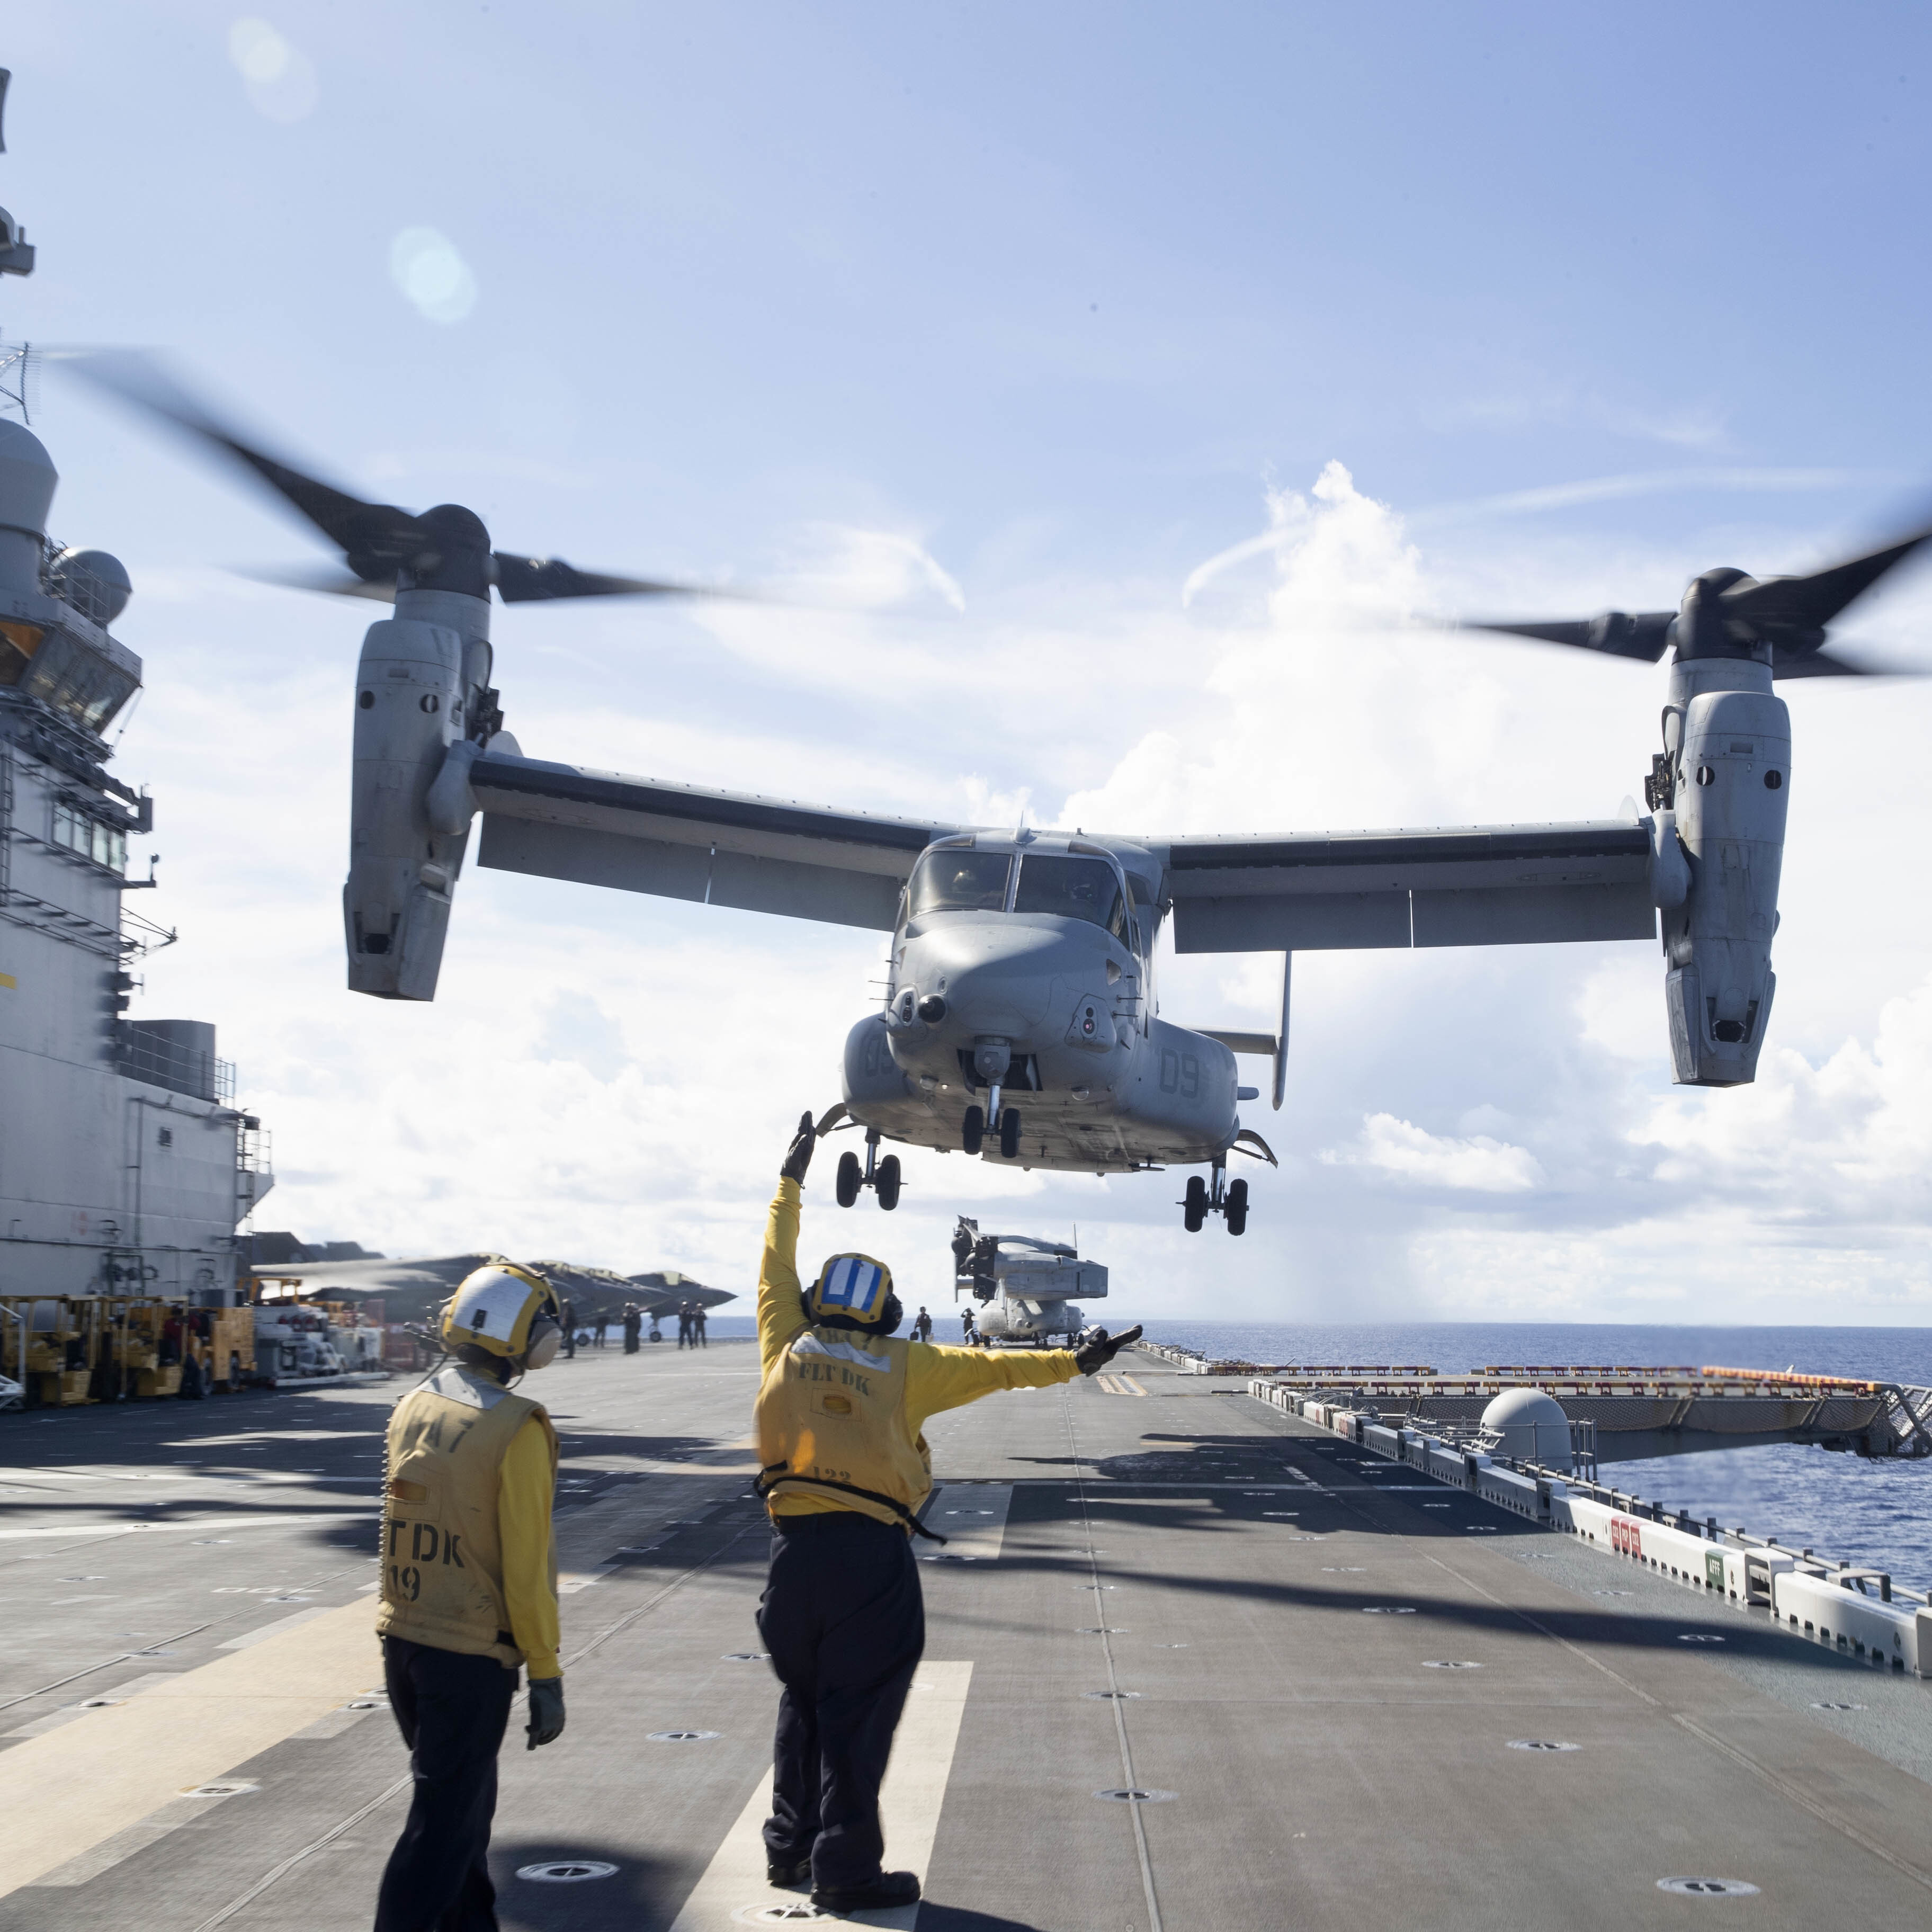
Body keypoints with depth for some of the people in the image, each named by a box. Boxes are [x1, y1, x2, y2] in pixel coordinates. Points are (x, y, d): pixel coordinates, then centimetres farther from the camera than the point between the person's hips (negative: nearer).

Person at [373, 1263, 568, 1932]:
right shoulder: (517, 1430, -17)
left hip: (402, 1642, 7)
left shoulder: (411, 1408, 2)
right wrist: (547, 1679, -9)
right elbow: (526, 1569, -16)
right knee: (442, 1826, 1)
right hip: (472, 1656, -7)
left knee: (466, 1801, 22)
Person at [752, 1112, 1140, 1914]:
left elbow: (776, 1268, 19)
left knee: (802, 1698, 19)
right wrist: (1072, 1362, 8)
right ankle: (845, 1869, 4)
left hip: (796, 1545, 4)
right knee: (858, 1712, 1)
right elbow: (993, 1368, 2)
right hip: (872, 1553, -3)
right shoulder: (903, 1365, 1)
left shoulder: (786, 1348, 7)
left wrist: (790, 1184, 29)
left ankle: (790, 1845, 26)